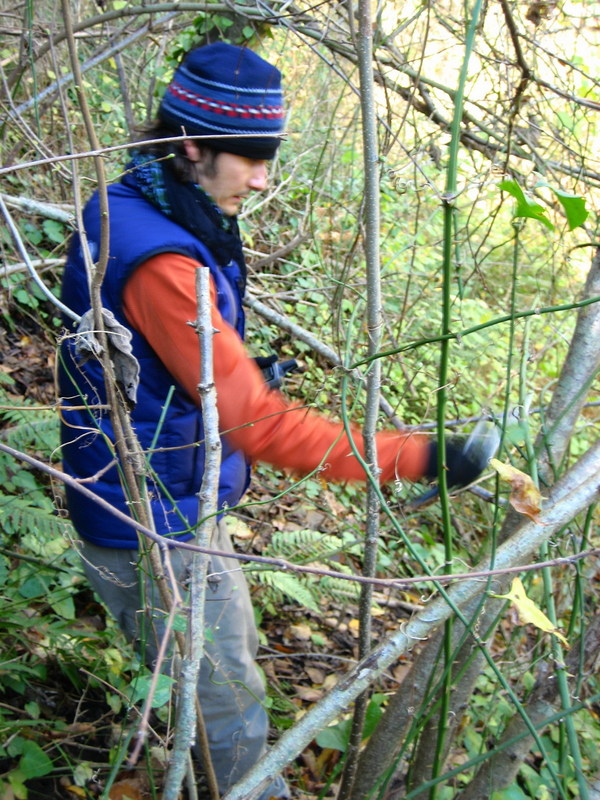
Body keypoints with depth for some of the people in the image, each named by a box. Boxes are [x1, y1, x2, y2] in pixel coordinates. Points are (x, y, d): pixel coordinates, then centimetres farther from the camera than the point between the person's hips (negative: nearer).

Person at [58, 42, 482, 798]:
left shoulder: (119, 213, 2)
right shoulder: (158, 264, -31)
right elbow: (258, 425, -34)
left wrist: (237, 371, 5)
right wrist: (420, 458, -32)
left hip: (175, 510, 11)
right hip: (157, 538, -11)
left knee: (234, 663, 30)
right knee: (232, 725, 8)